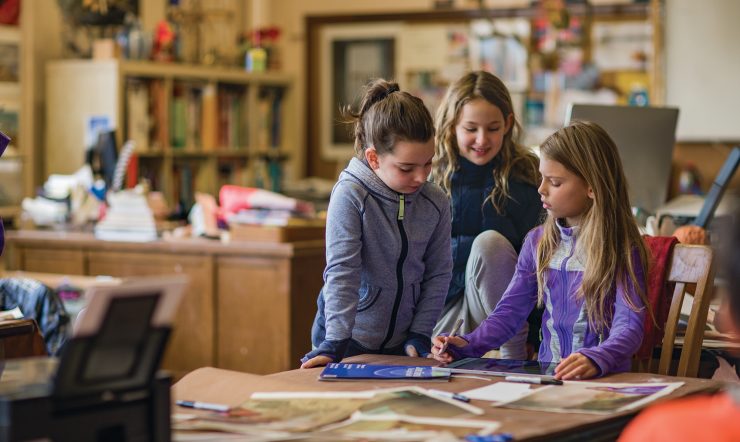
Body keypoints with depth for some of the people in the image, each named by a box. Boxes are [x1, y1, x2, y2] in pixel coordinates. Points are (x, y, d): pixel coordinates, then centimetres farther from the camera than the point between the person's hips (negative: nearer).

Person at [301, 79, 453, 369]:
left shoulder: (436, 202, -3)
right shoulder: (350, 196, -16)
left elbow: (438, 273, 4)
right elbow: (342, 271, -20)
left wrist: (420, 334, -2)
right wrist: (335, 343, -24)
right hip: (352, 337, -3)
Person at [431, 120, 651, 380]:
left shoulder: (621, 248, -6)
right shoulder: (538, 242, 11)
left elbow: (630, 325, -16)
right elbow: (511, 310, 12)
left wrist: (595, 359, -36)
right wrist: (468, 345, -5)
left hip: (604, 379, -5)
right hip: (545, 375, 5)